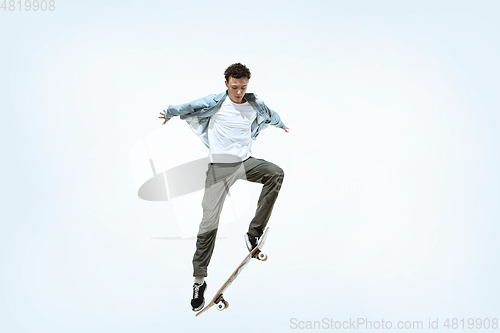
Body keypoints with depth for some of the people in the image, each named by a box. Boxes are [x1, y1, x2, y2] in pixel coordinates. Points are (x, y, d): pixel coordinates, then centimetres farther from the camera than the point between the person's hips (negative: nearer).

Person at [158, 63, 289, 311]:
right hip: (220, 166, -3)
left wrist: (281, 125, 47)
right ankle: (199, 279, 4)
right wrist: (170, 112, -27)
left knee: (276, 173, -25)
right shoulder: (216, 102, -3)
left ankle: (254, 231, -17)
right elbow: (190, 107, -13)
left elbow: (269, 114, 30)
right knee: (210, 220, -6)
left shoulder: (254, 104, 10)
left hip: (246, 162, 4)